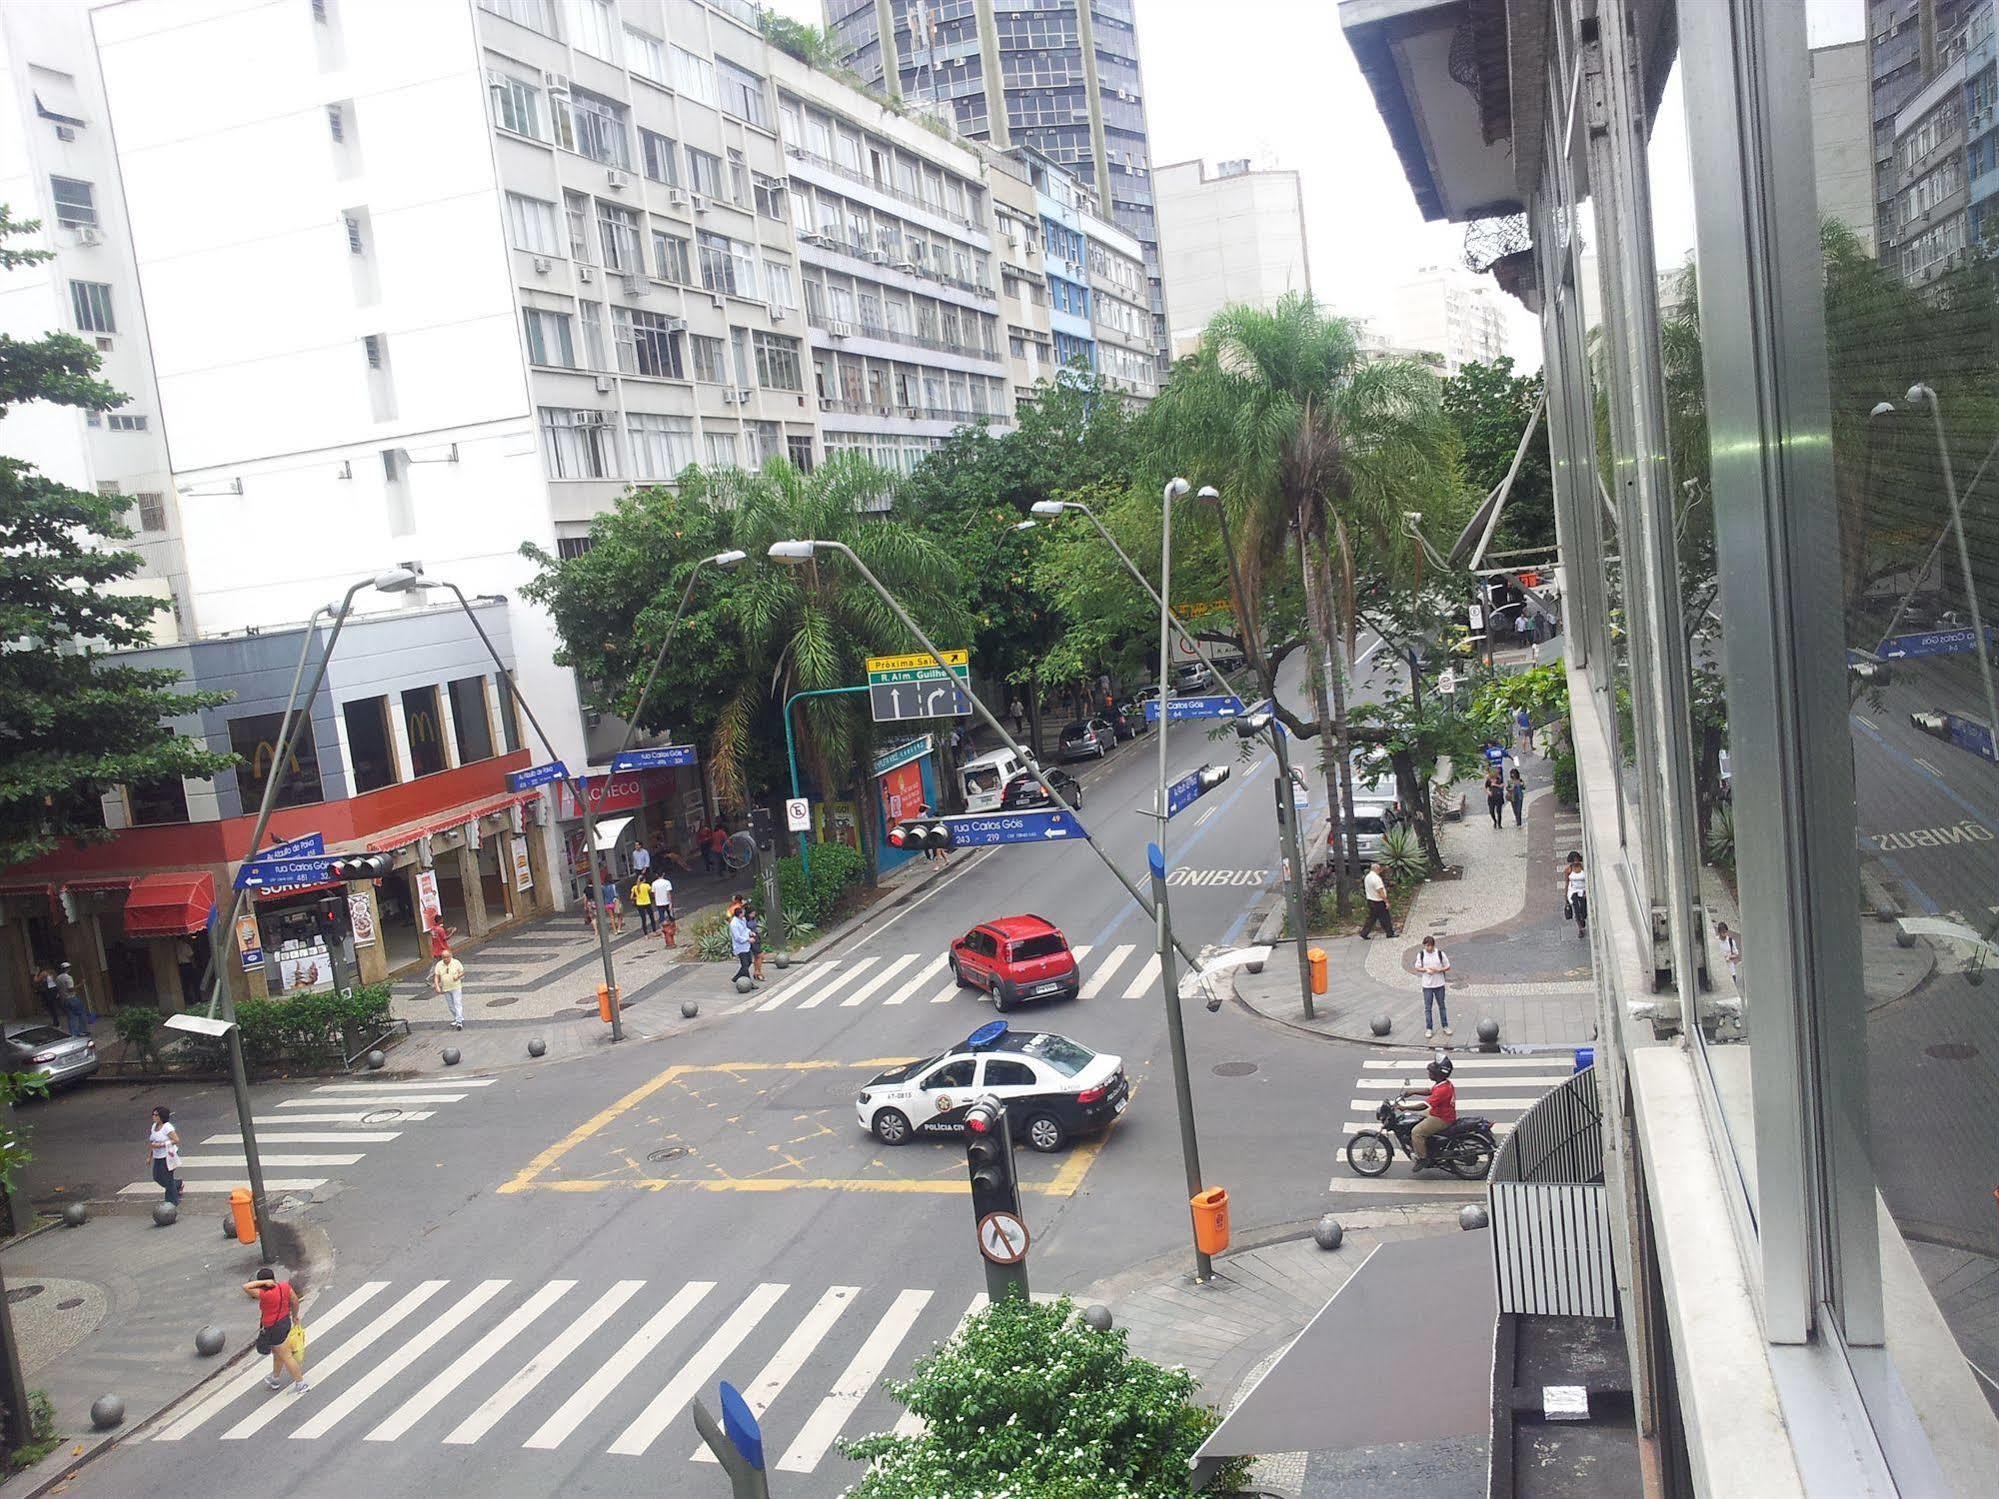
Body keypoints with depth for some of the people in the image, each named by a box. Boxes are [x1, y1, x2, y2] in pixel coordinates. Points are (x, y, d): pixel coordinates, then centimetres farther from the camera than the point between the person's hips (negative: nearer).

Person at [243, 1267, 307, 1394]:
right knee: (277, 1354, 27)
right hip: (285, 1321, 8)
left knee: (286, 1356, 5)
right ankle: (275, 1379, 47)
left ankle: (301, 1384, 15)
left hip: (274, 1329, -8)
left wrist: (264, 1282, -31)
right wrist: (294, 1315, 17)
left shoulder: (265, 1295, -31)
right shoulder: (284, 1287, -10)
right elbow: (295, 1301, 1)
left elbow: (245, 1287, -31)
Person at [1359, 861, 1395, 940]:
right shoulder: (1376, 878, -21)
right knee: (1385, 919, 3)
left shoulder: (1367, 877, 8)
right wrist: (1386, 902, -17)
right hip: (1378, 902, -9)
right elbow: (1380, 892, -23)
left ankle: (1364, 934, 11)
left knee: (1371, 918, 14)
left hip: (1370, 900, 9)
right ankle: (1390, 933, 13)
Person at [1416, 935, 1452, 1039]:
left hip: (1439, 985, 0)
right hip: (1427, 985, 0)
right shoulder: (1421, 955, -2)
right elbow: (1417, 968, 6)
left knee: (1442, 1006, 12)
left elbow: (1448, 967, 0)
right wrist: (1426, 970, -14)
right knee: (1427, 1008, 2)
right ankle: (1429, 1029, 10)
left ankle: (1445, 1026, 23)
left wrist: (1438, 970, -18)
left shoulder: (1440, 953, -6)